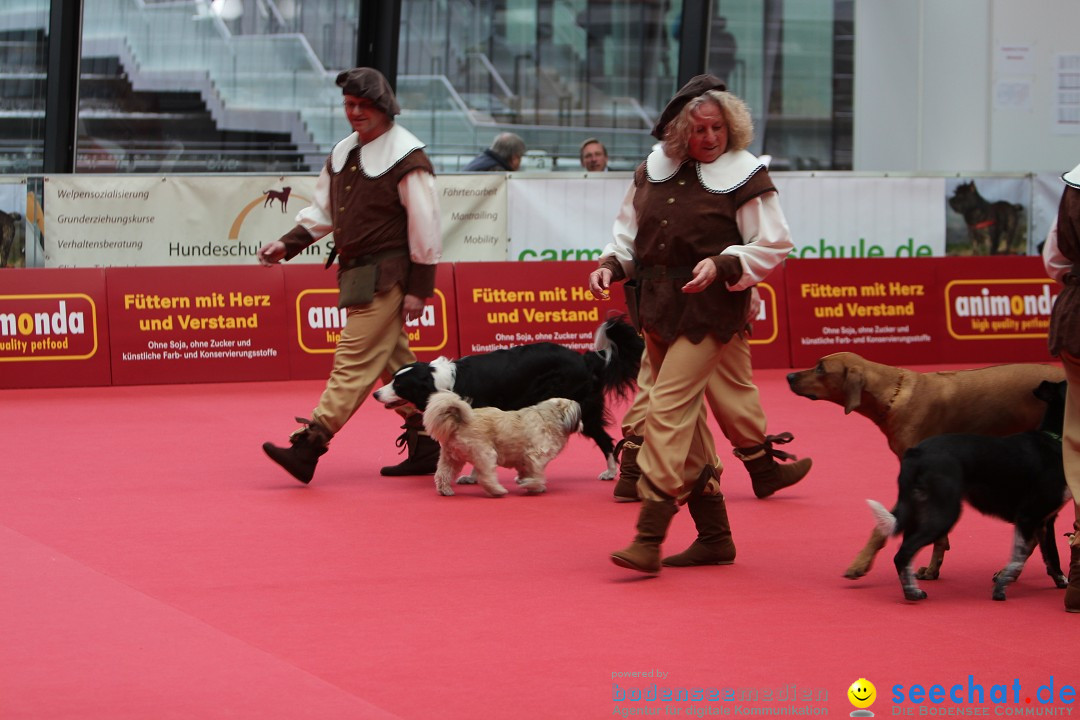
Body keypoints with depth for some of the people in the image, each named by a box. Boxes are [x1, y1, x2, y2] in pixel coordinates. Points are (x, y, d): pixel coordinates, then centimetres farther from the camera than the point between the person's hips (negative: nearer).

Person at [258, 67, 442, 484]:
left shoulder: (406, 156, -12)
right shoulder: (342, 154, 13)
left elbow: (424, 226, -13)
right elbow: (322, 212, 21)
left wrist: (419, 288, -15)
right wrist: (287, 244, 7)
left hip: (384, 275, -9)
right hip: (354, 271, 9)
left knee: (354, 360, -12)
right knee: (394, 361, 12)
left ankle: (309, 446, -18)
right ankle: (425, 446, 18)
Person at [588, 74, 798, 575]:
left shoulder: (744, 177, -6)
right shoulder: (654, 170, 9)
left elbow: (773, 246, -5)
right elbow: (629, 232, 20)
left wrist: (722, 265, -18)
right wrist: (611, 265, 3)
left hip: (709, 310, -7)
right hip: (657, 307, 7)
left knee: (668, 409, -15)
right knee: (688, 419, 10)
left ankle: (649, 538, -17)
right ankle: (714, 536, 20)